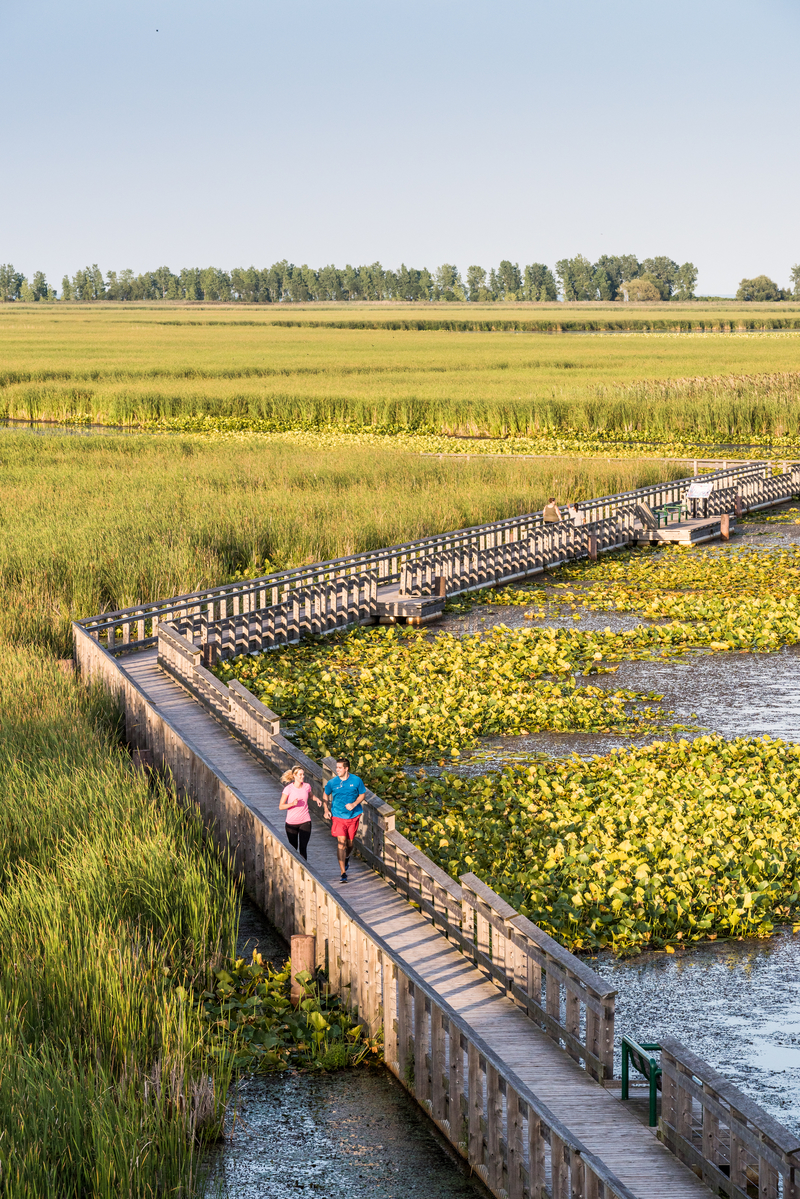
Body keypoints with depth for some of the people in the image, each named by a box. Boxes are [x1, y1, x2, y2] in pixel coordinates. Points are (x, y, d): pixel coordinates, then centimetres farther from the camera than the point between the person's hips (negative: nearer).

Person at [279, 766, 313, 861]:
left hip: (305, 821, 2)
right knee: (293, 848, 10)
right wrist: (292, 804, -27)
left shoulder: (307, 786, -1)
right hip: (292, 822, -2)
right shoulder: (288, 789, -12)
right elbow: (280, 807, -10)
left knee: (303, 848, -6)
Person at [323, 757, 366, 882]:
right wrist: (326, 810, 3)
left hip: (353, 816, 1)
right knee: (341, 842, -12)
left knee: (350, 843, 13)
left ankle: (347, 858, 50)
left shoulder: (356, 780, -8)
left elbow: (362, 794, 5)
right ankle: (343, 873, -9)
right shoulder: (332, 782, -7)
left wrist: (354, 804, -11)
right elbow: (326, 794, 12)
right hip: (338, 816, -1)